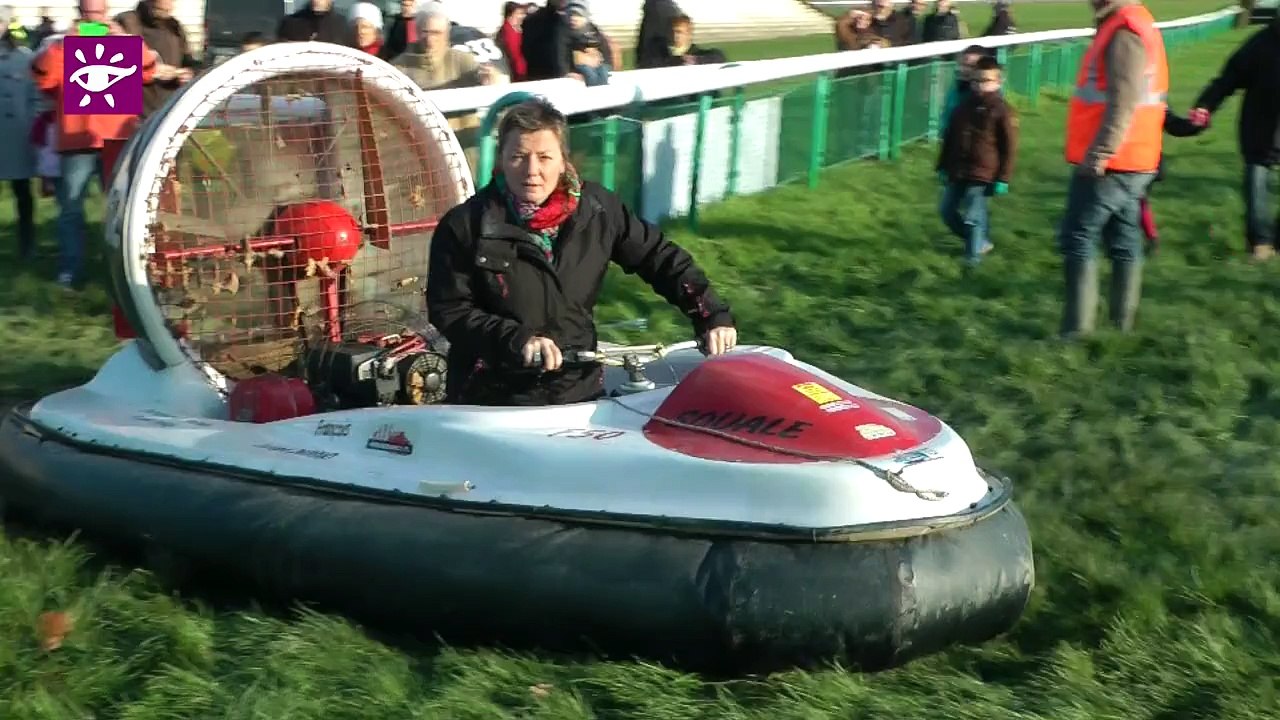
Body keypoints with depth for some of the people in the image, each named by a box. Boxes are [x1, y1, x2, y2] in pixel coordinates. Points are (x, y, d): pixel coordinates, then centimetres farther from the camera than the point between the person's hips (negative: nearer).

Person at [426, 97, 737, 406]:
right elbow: (448, 310, -7)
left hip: (581, 393, 3)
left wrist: (713, 316, 0)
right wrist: (516, 339, -22)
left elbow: (659, 257, 9)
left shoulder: (597, 208, 0)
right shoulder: (464, 227, -9)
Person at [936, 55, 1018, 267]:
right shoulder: (964, 106, 9)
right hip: (957, 171, 7)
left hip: (982, 175, -7)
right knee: (947, 211, 12)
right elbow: (950, 138, 16)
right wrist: (943, 166, 15)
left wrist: (1002, 179, -10)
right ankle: (980, 242, 30)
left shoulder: (1003, 111, -8)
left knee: (973, 217, -7)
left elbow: (1009, 148, -8)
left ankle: (973, 258, 8)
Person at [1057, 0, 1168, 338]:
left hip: (1108, 165, -10)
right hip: (1130, 163, 10)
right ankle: (1122, 325, 16)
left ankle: (1077, 329, -6)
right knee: (1124, 242, 11)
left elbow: (1122, 103, -25)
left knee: (1077, 239, -6)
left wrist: (1098, 154, -25)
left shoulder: (1125, 32, -17)